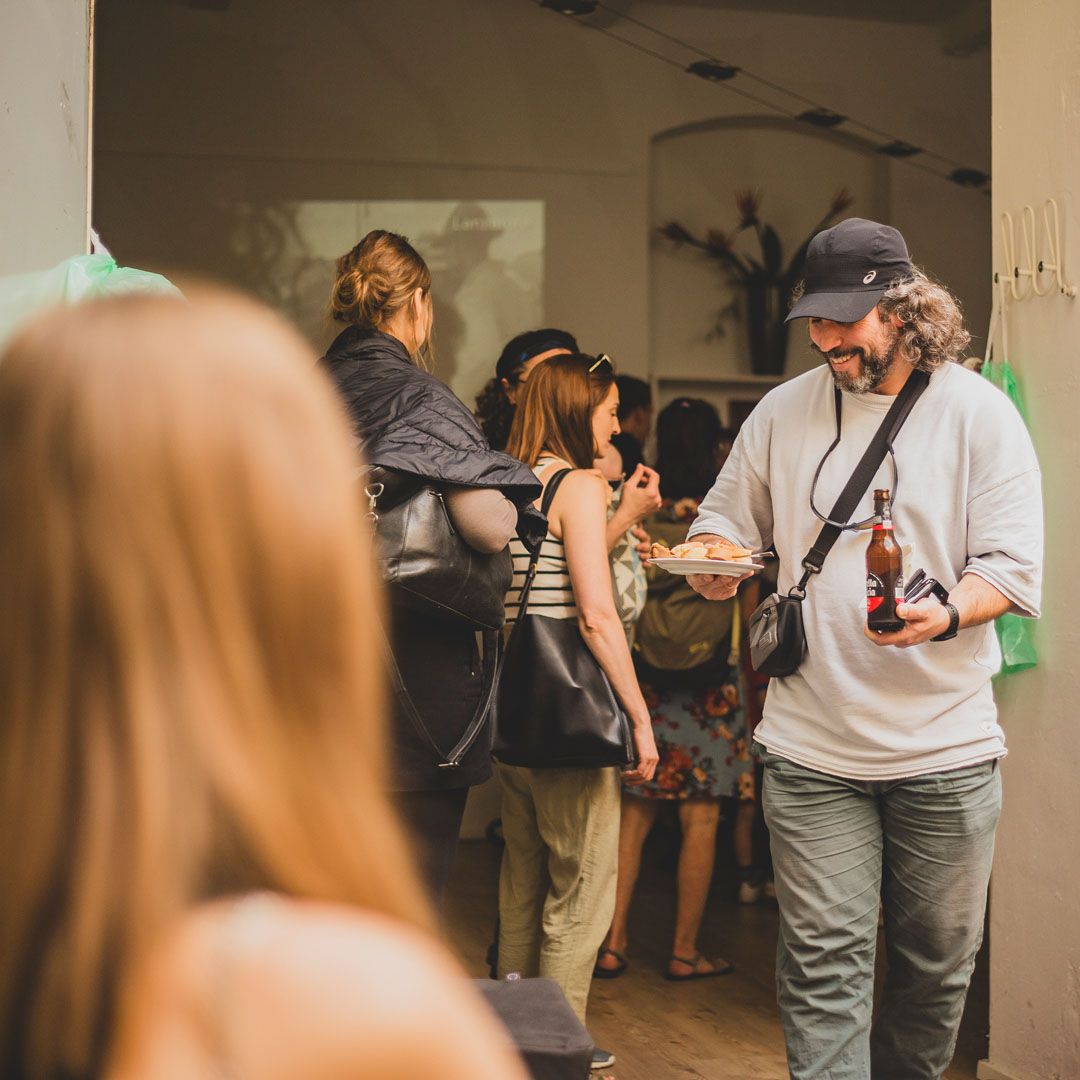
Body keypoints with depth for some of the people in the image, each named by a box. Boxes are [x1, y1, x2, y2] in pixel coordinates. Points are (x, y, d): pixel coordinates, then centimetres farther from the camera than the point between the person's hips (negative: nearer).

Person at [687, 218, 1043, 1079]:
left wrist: (945, 615, -26)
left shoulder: (977, 411, -1)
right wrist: (713, 558, -10)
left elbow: (1014, 569, -6)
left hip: (945, 747, -1)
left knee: (937, 960, 11)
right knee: (824, 963, -2)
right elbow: (727, 527, 15)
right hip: (813, 747, 1)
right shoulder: (783, 412, 8)